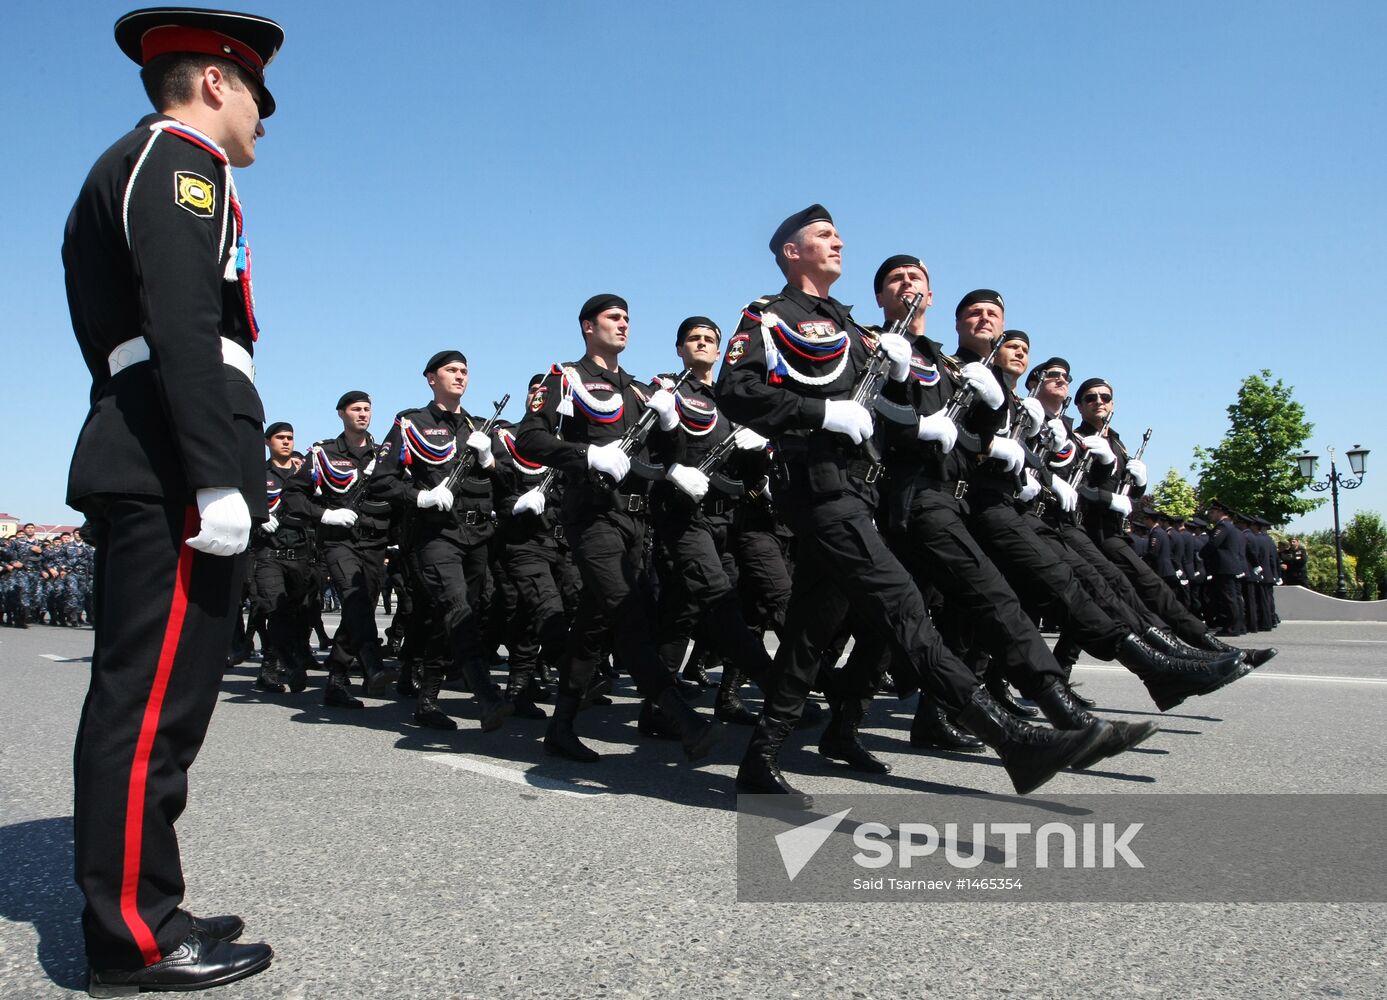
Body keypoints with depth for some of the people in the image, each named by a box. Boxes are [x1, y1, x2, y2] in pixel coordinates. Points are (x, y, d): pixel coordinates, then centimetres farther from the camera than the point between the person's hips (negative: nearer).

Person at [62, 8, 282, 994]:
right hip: (174, 472, -10)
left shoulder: (124, 171, 28)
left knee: (142, 698, 12)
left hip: (144, 476, 10)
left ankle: (136, 910, 21)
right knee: (155, 701, -6)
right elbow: (185, 327, -18)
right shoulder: (177, 156, -3)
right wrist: (220, 479, -23)